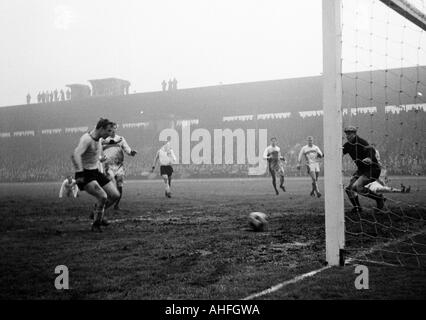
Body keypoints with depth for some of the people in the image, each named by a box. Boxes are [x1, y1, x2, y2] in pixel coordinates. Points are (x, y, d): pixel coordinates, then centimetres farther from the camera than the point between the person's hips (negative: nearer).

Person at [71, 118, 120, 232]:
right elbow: (75, 155, -34)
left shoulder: (98, 139, 7)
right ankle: (96, 224, -2)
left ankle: (98, 213, 26)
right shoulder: (86, 139, -22)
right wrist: (79, 174, -35)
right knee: (103, 196, -25)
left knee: (115, 195, 1)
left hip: (96, 172, 9)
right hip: (85, 175, -9)